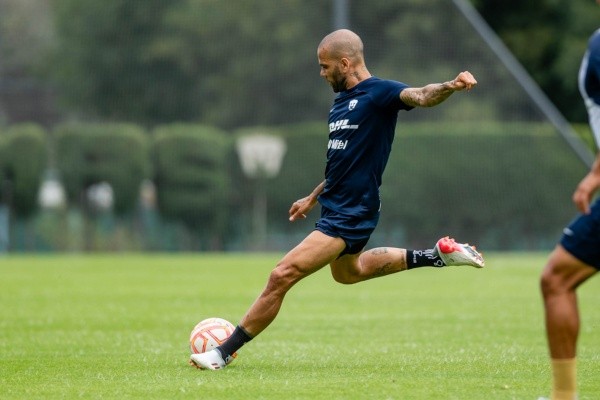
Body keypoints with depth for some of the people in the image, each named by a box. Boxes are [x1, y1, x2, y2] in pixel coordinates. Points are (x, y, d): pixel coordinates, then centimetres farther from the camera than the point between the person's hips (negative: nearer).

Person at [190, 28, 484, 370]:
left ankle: (224, 353, -5)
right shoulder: (343, 100, 12)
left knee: (282, 276, -14)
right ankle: (437, 255, 36)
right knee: (347, 272, 34)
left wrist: (451, 86, -54)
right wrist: (314, 198, 31)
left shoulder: (379, 93, -15)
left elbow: (420, 96, -33)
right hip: (337, 205, 11)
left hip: (349, 215, -11)